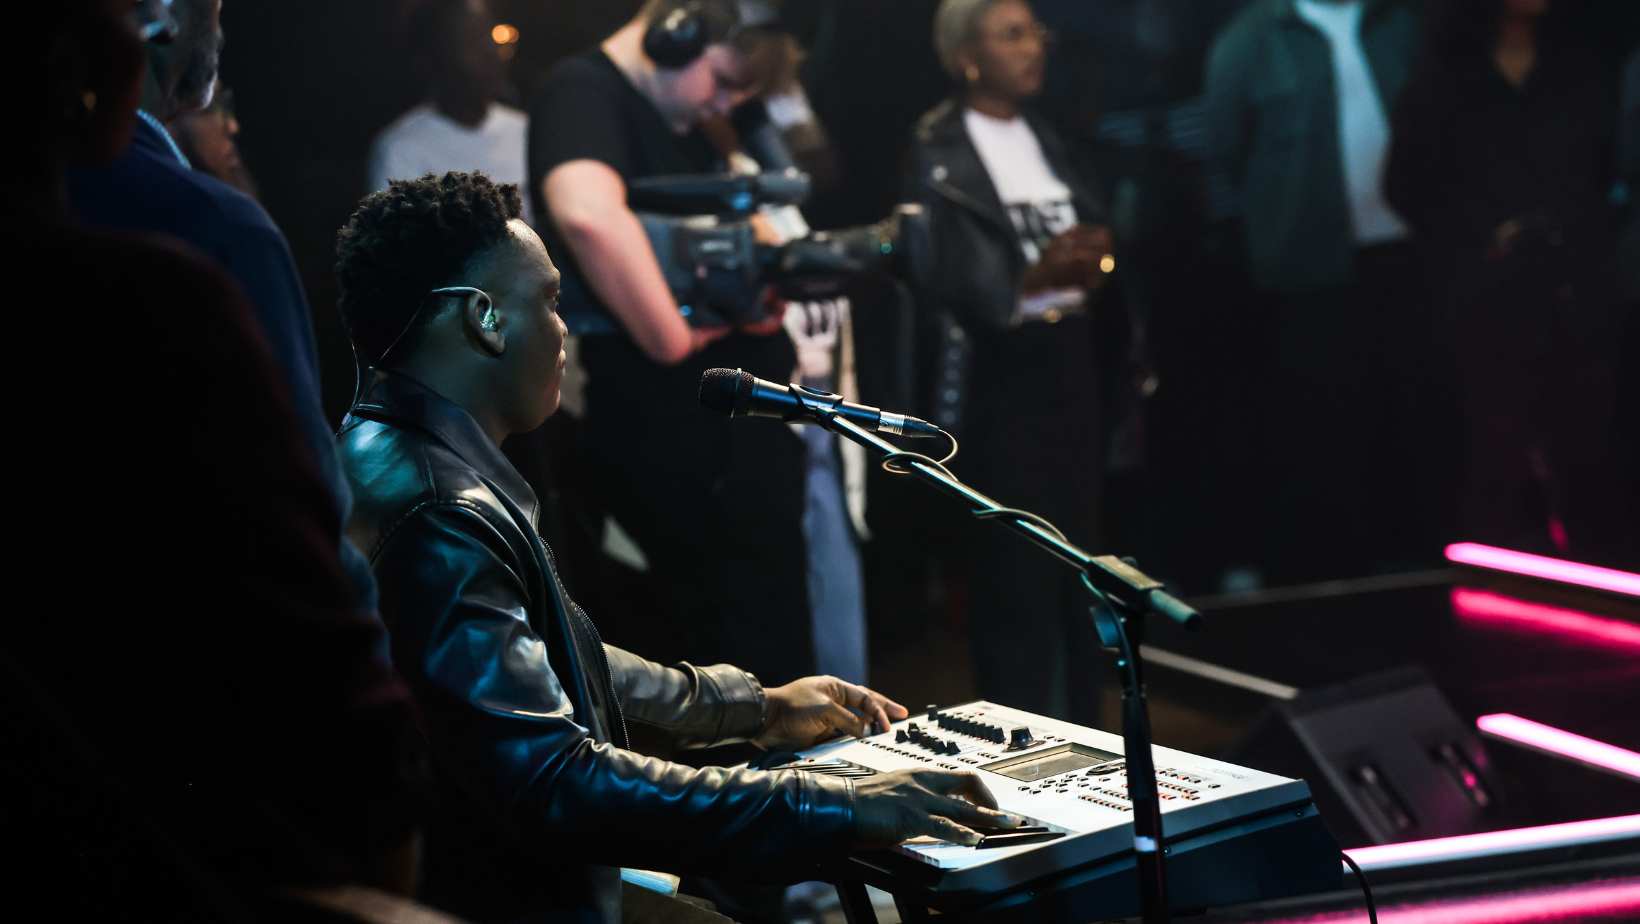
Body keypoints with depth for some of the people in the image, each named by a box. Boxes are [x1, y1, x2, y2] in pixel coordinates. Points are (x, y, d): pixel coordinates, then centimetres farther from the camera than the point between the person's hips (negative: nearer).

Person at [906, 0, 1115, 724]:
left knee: (1080, 555, 9)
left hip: (1068, 366, 6)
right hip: (999, 377, -6)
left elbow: (1094, 235, 16)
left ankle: (1078, 731, 21)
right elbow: (937, 276, -13)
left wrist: (1094, 266, -4)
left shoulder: (1047, 141, 15)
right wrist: (1028, 282, -25)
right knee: (1016, 567, -6)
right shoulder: (935, 151, -6)